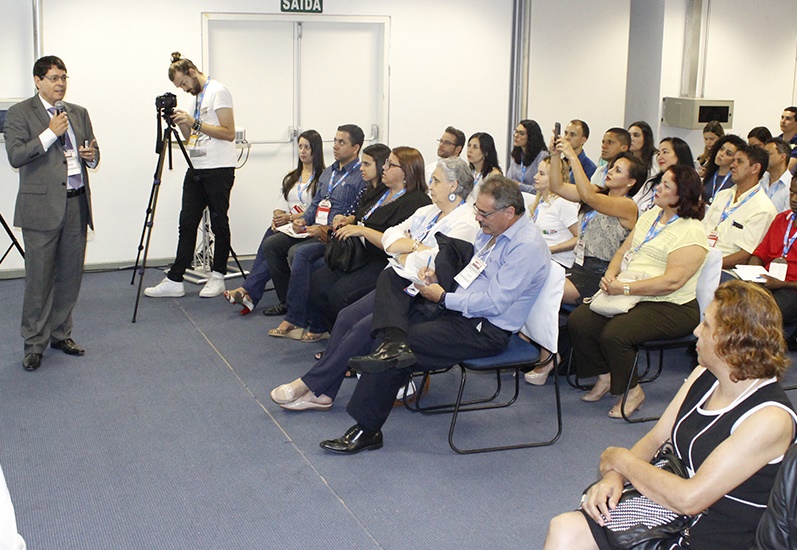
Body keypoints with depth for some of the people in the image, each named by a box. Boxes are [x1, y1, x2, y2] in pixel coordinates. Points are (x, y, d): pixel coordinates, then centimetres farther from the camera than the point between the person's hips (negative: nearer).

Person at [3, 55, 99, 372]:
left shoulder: (78, 113, 16)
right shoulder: (20, 113, -1)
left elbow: (91, 155, 20)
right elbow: (15, 156, -12)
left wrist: (91, 156, -3)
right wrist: (50, 134, -16)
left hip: (76, 204, 5)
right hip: (42, 206, -5)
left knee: (71, 275, 9)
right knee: (39, 278, -2)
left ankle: (61, 334, 23)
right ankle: (34, 344, 8)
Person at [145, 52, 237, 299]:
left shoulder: (217, 91, -7)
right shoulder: (196, 97, 20)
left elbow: (228, 133, -15)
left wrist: (194, 123, -17)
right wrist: (180, 123, 5)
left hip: (218, 169, -8)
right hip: (196, 168, 8)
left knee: (219, 223, 2)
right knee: (187, 223, 4)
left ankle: (217, 277, 12)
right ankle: (175, 281, 3)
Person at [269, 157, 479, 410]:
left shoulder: (465, 224, -10)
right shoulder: (428, 212, 18)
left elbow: (437, 261, -23)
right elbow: (391, 236, 13)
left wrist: (403, 255, -5)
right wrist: (415, 247, -7)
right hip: (397, 284, 9)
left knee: (364, 328, -21)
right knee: (347, 316, -9)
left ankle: (311, 384, -10)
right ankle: (322, 394, -8)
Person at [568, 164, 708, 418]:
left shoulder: (692, 232, -13)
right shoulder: (651, 215, 14)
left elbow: (672, 281, -22)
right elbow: (623, 250, 18)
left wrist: (625, 288, -22)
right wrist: (610, 276, -3)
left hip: (669, 307, -8)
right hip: (629, 296, 8)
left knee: (614, 334, -30)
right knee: (577, 321, -11)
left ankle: (632, 392, -5)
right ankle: (605, 377, 8)